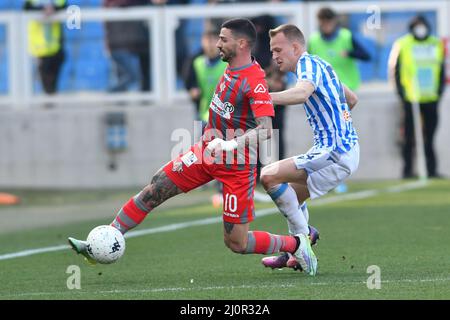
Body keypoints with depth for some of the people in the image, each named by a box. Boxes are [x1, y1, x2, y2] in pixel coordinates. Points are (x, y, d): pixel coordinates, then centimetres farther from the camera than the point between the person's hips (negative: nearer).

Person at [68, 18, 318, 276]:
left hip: (236, 166, -8)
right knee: (153, 192, -4)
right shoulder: (231, 69, 4)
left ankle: (296, 245, 18)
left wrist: (230, 144, -42)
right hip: (207, 152, 8)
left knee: (236, 243, -3)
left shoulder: (255, 83, -23)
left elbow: (266, 129, -33)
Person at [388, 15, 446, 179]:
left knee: (430, 136, 5)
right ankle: (408, 170, 3)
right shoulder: (402, 45, -2)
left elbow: (442, 70, 14)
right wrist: (402, 93, -6)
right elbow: (395, 69, 0)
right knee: (409, 137, -2)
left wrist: (439, 91, 5)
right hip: (411, 99, -3)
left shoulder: (437, 44, 8)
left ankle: (432, 170, 8)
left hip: (431, 98, 3)